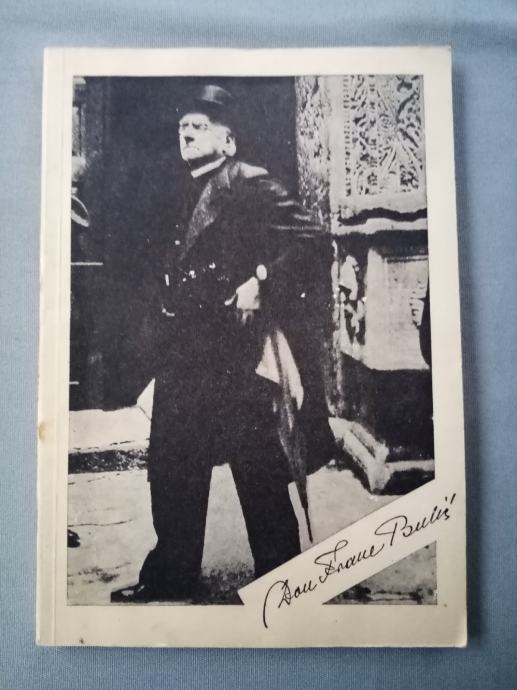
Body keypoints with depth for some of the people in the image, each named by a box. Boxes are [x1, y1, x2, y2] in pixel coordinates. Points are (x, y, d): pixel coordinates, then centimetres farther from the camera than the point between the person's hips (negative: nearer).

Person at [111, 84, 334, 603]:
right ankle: (170, 576, 30)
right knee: (171, 467, 13)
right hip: (186, 354, 9)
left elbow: (305, 237, -16)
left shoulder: (249, 182, -5)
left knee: (258, 472, 2)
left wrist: (259, 284, -22)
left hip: (239, 350, -8)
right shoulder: (187, 195, 20)